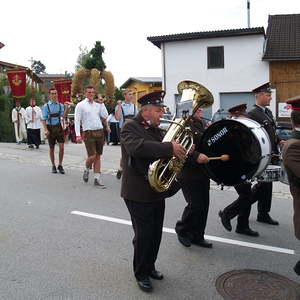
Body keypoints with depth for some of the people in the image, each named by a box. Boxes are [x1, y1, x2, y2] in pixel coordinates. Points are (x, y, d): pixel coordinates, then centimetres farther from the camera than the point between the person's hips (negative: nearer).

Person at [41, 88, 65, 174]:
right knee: (51, 148, 8)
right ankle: (53, 166, 22)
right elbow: (43, 119, -4)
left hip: (59, 127, 1)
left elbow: (63, 116, -4)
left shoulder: (60, 105, 6)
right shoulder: (46, 106, -1)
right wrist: (45, 130, -15)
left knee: (62, 147, -7)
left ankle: (60, 165, 8)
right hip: (50, 128, -1)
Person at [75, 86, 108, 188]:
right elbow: (77, 120, -4)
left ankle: (97, 179, 12)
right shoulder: (80, 105, 1)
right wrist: (78, 135, -12)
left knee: (98, 156, 6)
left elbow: (105, 116, 6)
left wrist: (102, 103, 5)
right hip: (89, 133, -4)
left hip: (100, 132, 5)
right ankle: (87, 170, 22)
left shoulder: (98, 105, 14)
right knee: (92, 156, -10)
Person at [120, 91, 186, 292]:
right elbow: (137, 147, -32)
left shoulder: (156, 130, 14)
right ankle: (141, 274, 19)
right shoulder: (131, 127, -12)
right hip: (138, 193, -8)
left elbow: (164, 154, 19)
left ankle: (150, 266, 35)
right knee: (144, 236, 1)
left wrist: (182, 151, -2)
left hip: (157, 191, 8)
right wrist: (169, 148, -35)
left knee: (156, 234, 16)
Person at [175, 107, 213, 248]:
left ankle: (197, 236, 25)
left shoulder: (201, 123, 14)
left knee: (204, 205, 10)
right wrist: (196, 156, -29)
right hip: (188, 173, -8)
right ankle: (182, 230, 19)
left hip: (203, 172, 8)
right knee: (195, 205, -6)